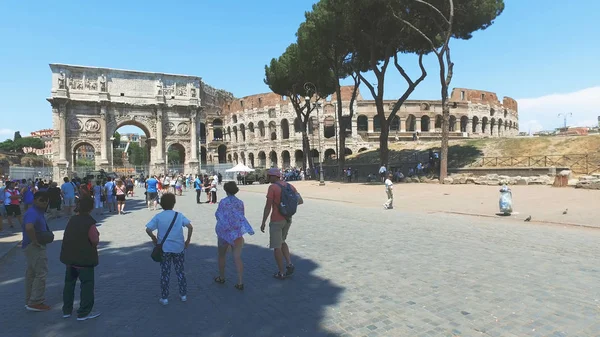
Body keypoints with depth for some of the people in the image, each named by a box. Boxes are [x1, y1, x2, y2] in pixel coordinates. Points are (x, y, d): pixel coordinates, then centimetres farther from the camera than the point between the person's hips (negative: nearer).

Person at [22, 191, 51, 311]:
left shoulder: (38, 212, 12)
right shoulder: (33, 213, -21)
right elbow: (29, 227, -40)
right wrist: (35, 240, -27)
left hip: (32, 246, 11)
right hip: (35, 246, -11)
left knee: (31, 273, 17)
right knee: (41, 273, -5)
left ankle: (29, 301, 27)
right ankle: (36, 302, 1)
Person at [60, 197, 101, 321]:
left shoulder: (72, 220, 2)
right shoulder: (90, 223, -19)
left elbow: (67, 237, 9)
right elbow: (95, 241, -16)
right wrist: (97, 235, 3)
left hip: (70, 257, 7)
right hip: (85, 259, -7)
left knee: (69, 282, 19)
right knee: (87, 284, 3)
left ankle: (66, 310, 29)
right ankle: (84, 313, 7)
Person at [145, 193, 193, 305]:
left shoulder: (158, 216, -4)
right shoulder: (179, 215, -4)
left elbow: (148, 229, -12)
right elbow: (190, 227, -15)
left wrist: (154, 238, 6)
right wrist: (188, 240, -3)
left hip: (164, 248, 0)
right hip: (178, 248, 0)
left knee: (165, 273, 10)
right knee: (180, 271, 14)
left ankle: (164, 298, 17)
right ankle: (183, 295, 22)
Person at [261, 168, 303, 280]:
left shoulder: (272, 187, -14)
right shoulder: (289, 186, 5)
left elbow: (268, 207, -16)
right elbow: (300, 201, 5)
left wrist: (263, 223, -8)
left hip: (276, 221, -7)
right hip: (288, 219, 7)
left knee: (276, 246, 6)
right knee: (281, 242, 25)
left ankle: (281, 273, 11)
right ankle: (289, 264, 11)